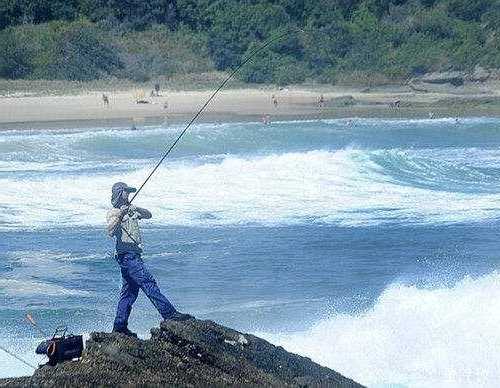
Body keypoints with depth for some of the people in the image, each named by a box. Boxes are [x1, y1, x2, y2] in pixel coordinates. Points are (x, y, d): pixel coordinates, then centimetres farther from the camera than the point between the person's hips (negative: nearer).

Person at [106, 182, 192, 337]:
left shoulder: (131, 210, 21)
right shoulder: (113, 213, -3)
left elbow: (148, 215, 13)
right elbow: (111, 232, -18)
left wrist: (137, 209, -6)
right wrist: (119, 216, -31)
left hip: (134, 255, 9)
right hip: (126, 253, -9)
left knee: (130, 291, 9)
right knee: (148, 283, -13)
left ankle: (120, 326, 13)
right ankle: (169, 314, -16)